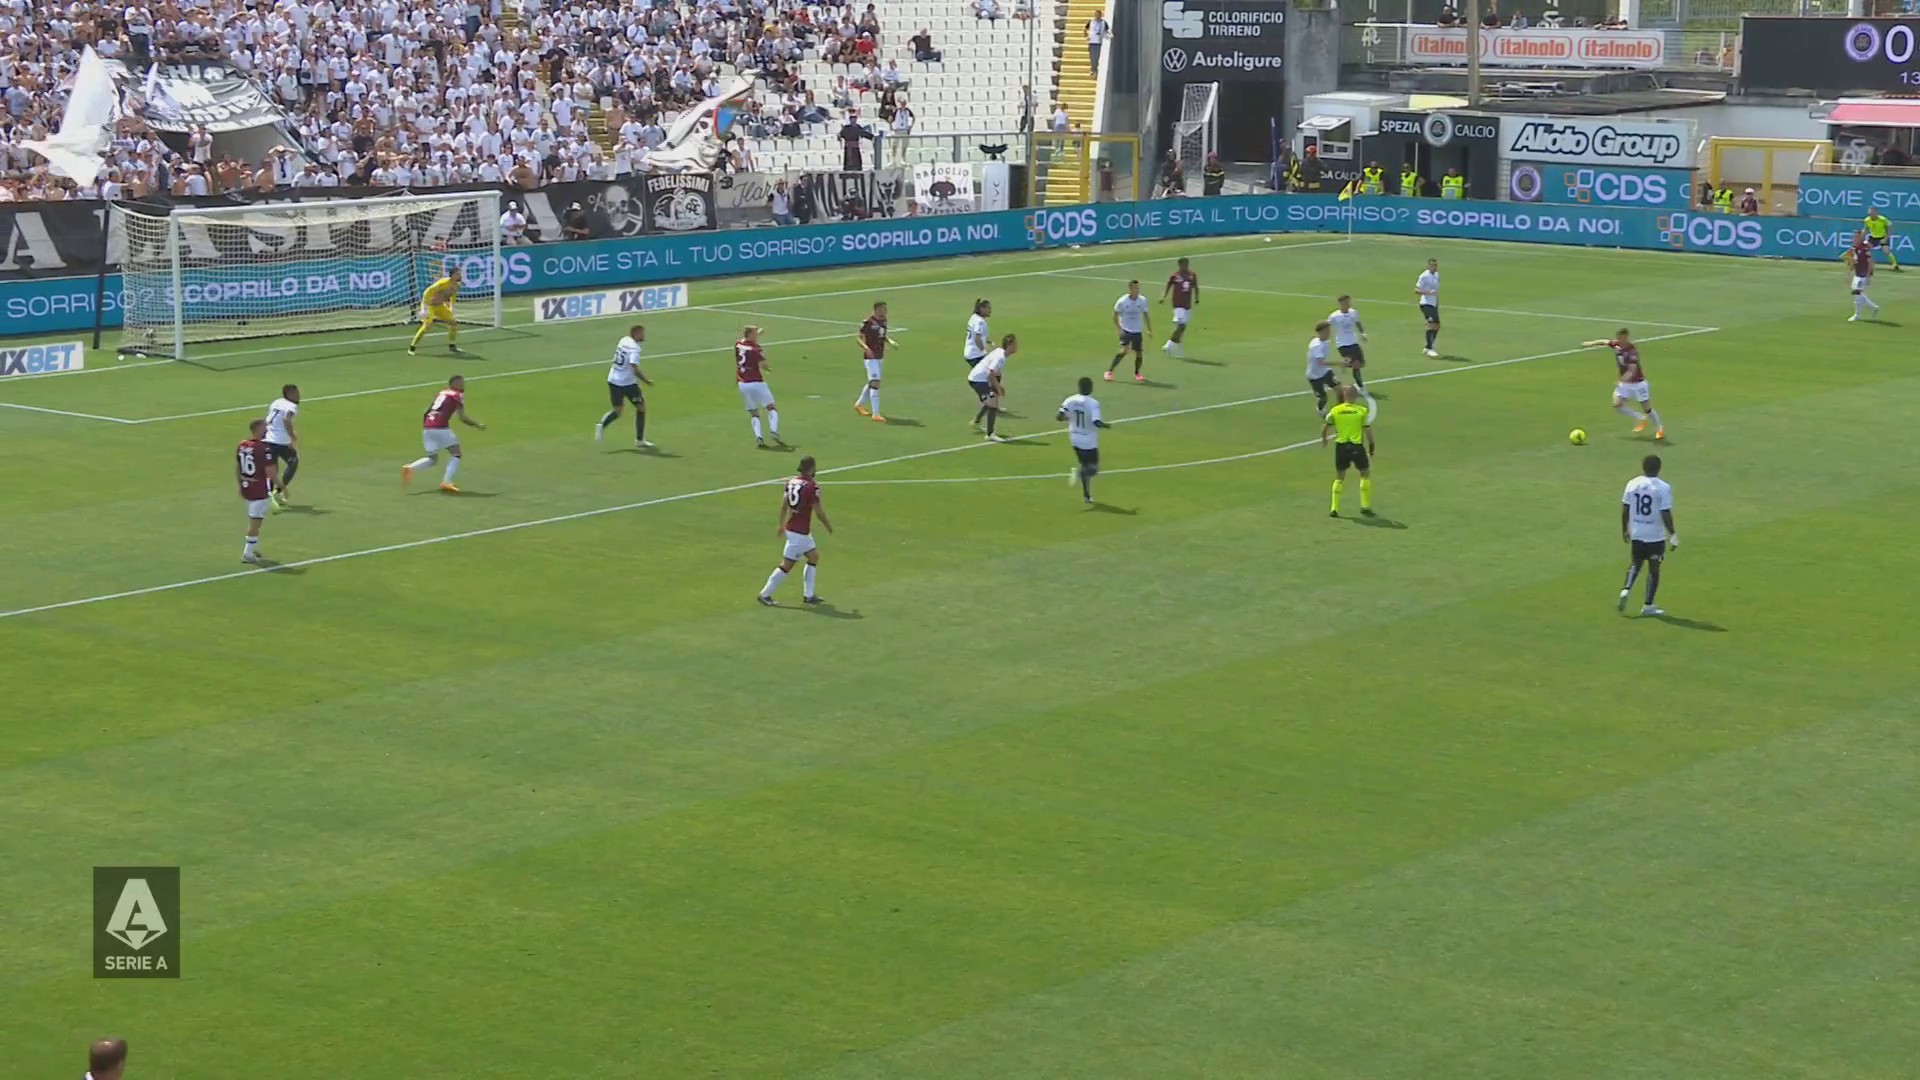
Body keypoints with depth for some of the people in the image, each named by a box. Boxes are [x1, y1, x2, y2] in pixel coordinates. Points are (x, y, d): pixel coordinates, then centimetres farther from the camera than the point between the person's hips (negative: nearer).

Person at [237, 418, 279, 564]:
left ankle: (254, 548, 30)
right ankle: (248, 553, 5)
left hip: (246, 487, 7)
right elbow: (270, 471, -19)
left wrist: (240, 486, 24)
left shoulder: (241, 446, 3)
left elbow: (237, 468, 12)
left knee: (254, 520, 22)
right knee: (255, 521, 1)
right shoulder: (264, 448, -20)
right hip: (260, 490, -7)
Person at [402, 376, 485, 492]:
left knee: (432, 458, 19)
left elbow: (426, 413, 25)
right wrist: (478, 425, 9)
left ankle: (409, 467, -2)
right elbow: (462, 418, -2)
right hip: (440, 428, -7)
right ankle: (446, 482, -7)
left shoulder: (441, 393, 24)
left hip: (427, 427, 7)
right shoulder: (458, 395, 4)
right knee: (456, 453, 6)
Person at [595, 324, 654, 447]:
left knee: (617, 410, 17)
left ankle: (602, 425, -13)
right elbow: (634, 369, -26)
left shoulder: (623, 340, 5)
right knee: (641, 408, 10)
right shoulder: (634, 348, -17)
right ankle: (639, 440, 12)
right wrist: (646, 381, -16)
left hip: (613, 380, 7)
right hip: (627, 383, -7)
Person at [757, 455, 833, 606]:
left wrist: (781, 524, 22)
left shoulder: (791, 481, 2)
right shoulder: (812, 486, -19)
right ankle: (765, 594, 5)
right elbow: (818, 510, -16)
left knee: (814, 557, 20)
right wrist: (828, 525, 1)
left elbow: (784, 504, 10)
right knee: (787, 565, 0)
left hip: (791, 527, 9)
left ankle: (808, 595, 23)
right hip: (799, 533, -9)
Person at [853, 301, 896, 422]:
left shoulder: (883, 321, 8)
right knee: (875, 383, -14)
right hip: (870, 357, -9)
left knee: (872, 383, 19)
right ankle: (876, 414, -15)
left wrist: (890, 341, 2)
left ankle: (859, 404, 39)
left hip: (879, 357, 9)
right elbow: (859, 337, -13)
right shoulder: (868, 322, -16)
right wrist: (865, 347, -29)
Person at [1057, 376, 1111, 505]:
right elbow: (1096, 422, -27)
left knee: (1084, 465, 20)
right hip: (1089, 441, -5)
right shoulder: (1093, 404, -19)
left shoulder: (1070, 401, -5)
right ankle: (1078, 472, -23)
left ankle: (1087, 496, 16)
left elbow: (1058, 417, -9)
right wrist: (1107, 425, -7)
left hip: (1075, 440, 5)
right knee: (1093, 468, 11)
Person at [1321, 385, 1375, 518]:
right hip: (1357, 446, -2)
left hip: (1341, 446, 2)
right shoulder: (1362, 411, -5)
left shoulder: (1335, 410, 1)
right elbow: (1368, 430, -7)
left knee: (1339, 476, 14)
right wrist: (1371, 446, 5)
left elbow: (1325, 428, 6)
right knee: (1365, 473, 14)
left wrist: (1324, 439, 26)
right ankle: (1365, 506, 8)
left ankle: (1334, 508, 10)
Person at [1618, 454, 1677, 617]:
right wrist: (1672, 534, -4)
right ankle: (1648, 606, 12)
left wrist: (1624, 530, 16)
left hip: (1636, 534, 3)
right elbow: (1666, 514, -14)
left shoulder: (1632, 484, -2)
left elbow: (1625, 510, 3)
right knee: (1653, 569, 9)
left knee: (1635, 565, 21)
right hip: (1656, 536, -3)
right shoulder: (1663, 488, -13)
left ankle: (1626, 590, -2)